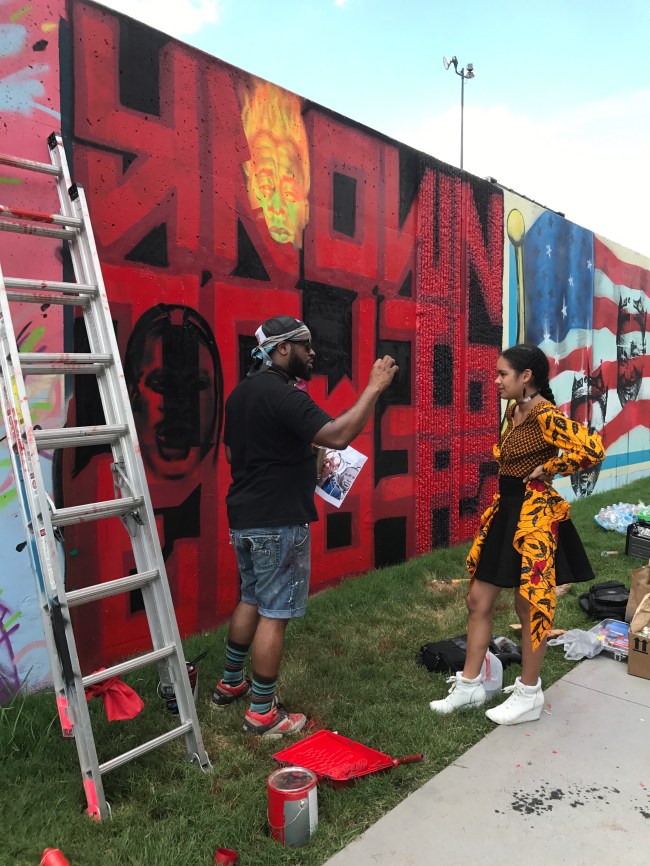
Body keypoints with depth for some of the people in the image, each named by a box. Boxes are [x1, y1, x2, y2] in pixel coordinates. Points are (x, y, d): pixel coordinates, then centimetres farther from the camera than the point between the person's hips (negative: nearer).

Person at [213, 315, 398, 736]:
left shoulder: (241, 393, 12)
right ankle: (263, 713, 11)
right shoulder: (283, 394, -18)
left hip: (244, 516, 10)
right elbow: (338, 435, -29)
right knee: (275, 613, 0)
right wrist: (374, 388, -22)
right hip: (278, 522, -10)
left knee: (251, 600, 22)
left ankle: (230, 684, 35)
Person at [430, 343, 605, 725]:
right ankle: (470, 685, 25)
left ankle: (529, 696, 25)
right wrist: (508, 489, 10)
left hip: (534, 516, -9)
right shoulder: (514, 410, 8)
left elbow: (593, 449, -31)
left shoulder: (545, 416, -19)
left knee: (530, 606, 6)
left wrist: (547, 469, -19)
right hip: (506, 510, 9)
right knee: (479, 600, 12)